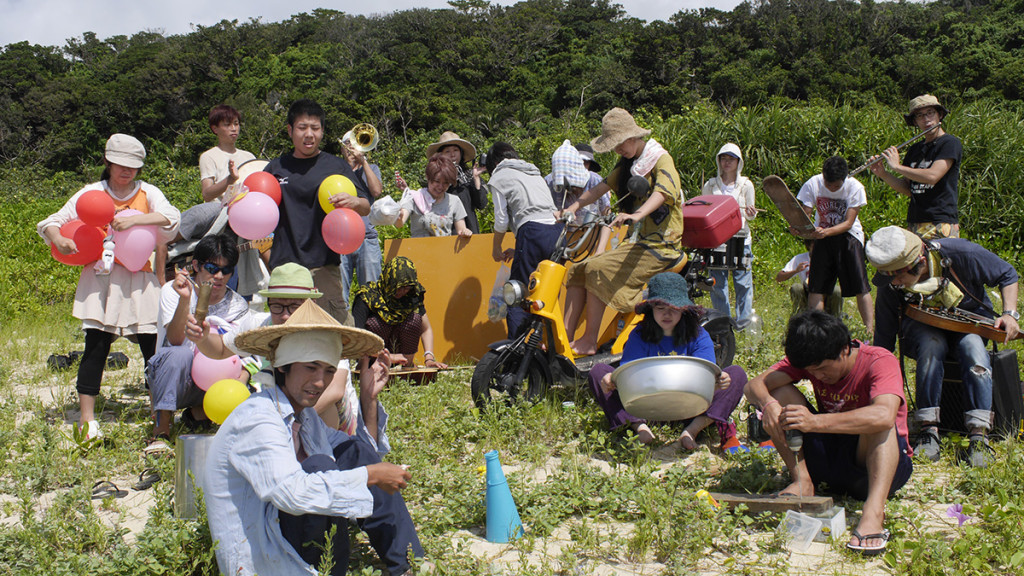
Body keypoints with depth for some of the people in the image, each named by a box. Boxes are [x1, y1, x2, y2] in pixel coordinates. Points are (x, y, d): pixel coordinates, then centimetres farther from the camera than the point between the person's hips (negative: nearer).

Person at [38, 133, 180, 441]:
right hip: (100, 278, 0)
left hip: (137, 278, 0)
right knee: (96, 344, -5)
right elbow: (52, 222, 6)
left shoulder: (147, 193, 8)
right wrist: (58, 239, -16)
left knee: (152, 345, -2)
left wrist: (133, 219, -22)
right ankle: (87, 421, 0)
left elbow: (171, 218, -11)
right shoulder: (92, 193, 8)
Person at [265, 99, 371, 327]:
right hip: (284, 263, 3)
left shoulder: (336, 166, 7)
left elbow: (366, 208, 1)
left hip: (323, 263, -2)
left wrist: (354, 202, -21)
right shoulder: (276, 167, 13)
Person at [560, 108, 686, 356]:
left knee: (598, 269, -24)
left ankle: (589, 341, -19)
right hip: (636, 242, 8)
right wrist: (570, 209, -9)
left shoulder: (661, 160, -9)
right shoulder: (627, 164, 16)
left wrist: (636, 215, -48)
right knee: (578, 270, -5)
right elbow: (600, 188, 7)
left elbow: (661, 193, -29)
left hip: (660, 245, -8)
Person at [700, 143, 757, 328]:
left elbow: (749, 215, 10)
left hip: (740, 238, -1)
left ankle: (743, 322, 7)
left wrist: (750, 213, -13)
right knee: (717, 282, 1)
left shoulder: (746, 185, 7)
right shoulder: (710, 185, 9)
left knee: (743, 281, -3)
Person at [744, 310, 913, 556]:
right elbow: (755, 385, -13)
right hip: (830, 456, 4)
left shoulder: (880, 361, -20)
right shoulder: (810, 360, -4)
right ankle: (802, 481, -20)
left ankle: (874, 511, -50)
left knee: (877, 421, -36)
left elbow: (885, 416, -40)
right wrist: (768, 404, -37)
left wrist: (815, 422, -48)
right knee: (780, 393, -11)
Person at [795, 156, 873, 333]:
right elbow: (805, 215, -11)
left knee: (861, 287, -9)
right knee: (816, 287, -4)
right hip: (822, 237, 2)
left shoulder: (855, 187, -17)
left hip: (848, 235, -2)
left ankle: (870, 331, -6)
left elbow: (848, 223, -18)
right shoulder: (812, 185, -12)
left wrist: (826, 232, -35)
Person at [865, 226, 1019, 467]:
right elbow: (884, 337, -13)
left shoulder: (961, 254, -28)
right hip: (924, 325, 0)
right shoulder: (889, 284, -23)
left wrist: (1009, 313, -20)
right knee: (931, 347, -35)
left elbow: (1007, 274, -8)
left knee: (973, 348, -34)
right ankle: (928, 431, -32)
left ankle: (979, 437, -34)